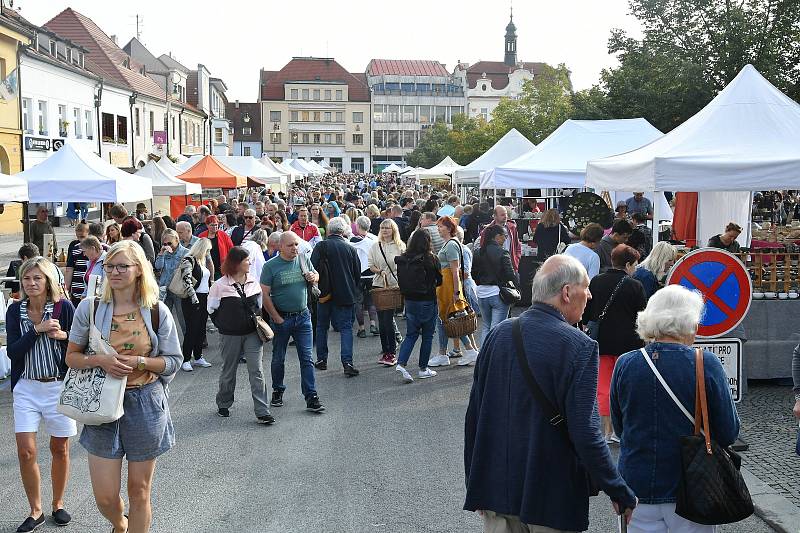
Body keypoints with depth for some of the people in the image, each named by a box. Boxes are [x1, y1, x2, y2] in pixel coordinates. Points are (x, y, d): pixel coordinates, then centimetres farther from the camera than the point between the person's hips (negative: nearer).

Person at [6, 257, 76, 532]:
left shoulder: (63, 307, -9)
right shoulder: (15, 310, -2)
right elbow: (13, 352, -9)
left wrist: (63, 335, -22)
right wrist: (37, 329, -20)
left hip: (59, 386, -2)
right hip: (26, 388, 2)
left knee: (60, 448, 10)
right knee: (26, 452, -1)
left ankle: (58, 504, 30)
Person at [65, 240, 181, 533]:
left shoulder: (157, 311, -5)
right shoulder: (89, 307, -3)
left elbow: (173, 360, 0)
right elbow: (71, 356, 3)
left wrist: (139, 361, -16)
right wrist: (99, 360, -16)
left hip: (145, 403, -1)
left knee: (139, 491, 10)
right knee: (105, 497, 5)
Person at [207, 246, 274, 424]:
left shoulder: (253, 282, 4)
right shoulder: (220, 285, -9)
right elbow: (212, 310, 0)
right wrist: (225, 326, 1)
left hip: (252, 334, 3)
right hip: (230, 336, -3)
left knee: (256, 371, -3)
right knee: (228, 371, 13)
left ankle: (262, 412, -3)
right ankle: (223, 405, 34)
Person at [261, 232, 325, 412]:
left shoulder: (303, 259, 3)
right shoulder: (270, 266, -9)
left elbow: (316, 276, 19)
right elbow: (265, 295, -9)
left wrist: (314, 277, -6)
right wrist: (277, 319, -12)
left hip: (303, 316, 2)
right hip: (281, 318, -2)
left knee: (306, 359, 1)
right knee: (278, 359, 12)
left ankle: (311, 397, 3)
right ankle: (278, 391, 31)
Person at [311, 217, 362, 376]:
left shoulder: (321, 246, -8)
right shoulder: (350, 248, 0)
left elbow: (312, 267, -14)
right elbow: (358, 273, 6)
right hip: (346, 294, 1)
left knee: (322, 326, 15)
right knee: (346, 327, 2)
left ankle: (322, 359, 21)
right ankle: (347, 362, -11)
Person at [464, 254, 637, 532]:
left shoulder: (498, 334, -1)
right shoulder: (578, 346, -18)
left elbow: (474, 415, 5)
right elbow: (585, 433, -21)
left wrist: (474, 480, 16)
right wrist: (622, 495, -9)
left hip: (495, 486, 5)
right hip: (552, 498, -4)